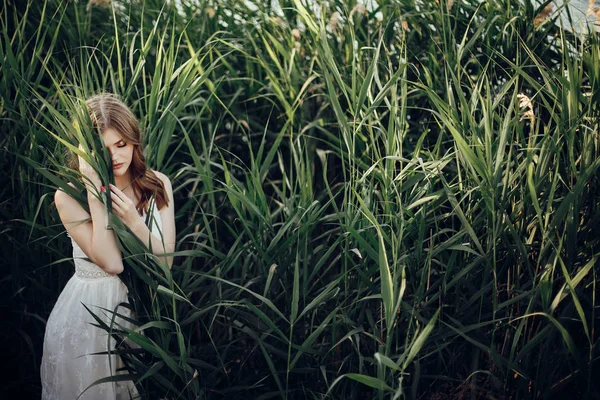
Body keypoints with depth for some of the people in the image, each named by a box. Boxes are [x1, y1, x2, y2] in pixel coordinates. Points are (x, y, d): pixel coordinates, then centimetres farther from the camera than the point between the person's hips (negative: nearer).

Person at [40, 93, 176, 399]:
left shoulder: (158, 184, -4)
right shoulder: (68, 197, -14)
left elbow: (166, 261, -7)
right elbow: (111, 263, -23)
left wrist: (134, 221, -23)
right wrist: (94, 193, -24)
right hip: (88, 314, -3)